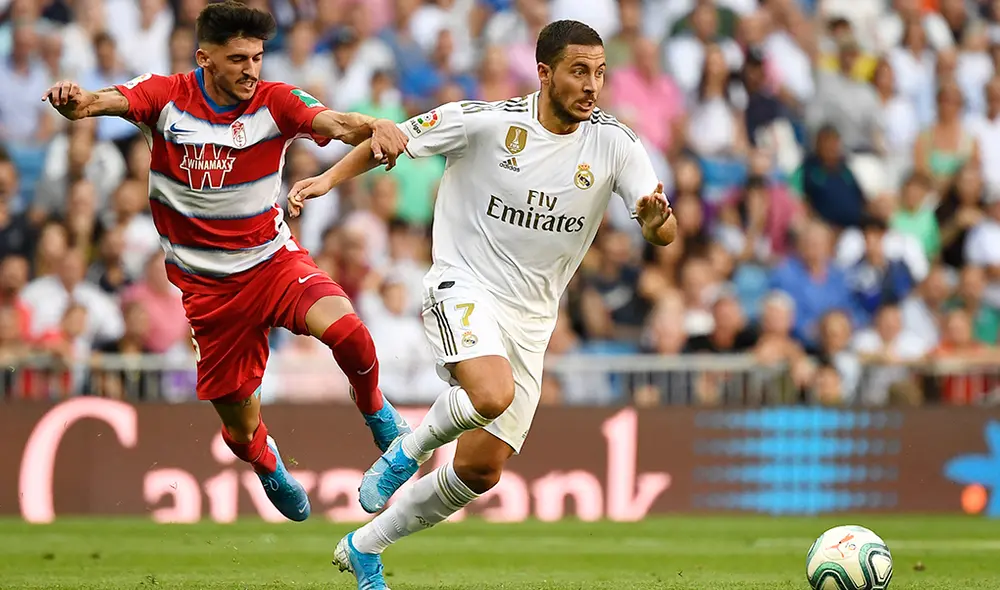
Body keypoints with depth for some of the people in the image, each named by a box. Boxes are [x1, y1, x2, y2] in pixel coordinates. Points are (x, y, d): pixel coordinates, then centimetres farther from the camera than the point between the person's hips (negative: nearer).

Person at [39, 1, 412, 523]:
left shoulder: (274, 102, -9)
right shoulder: (165, 97, -9)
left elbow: (336, 123, -25)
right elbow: (110, 101, -27)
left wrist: (372, 127, -48)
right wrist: (77, 103, -51)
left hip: (273, 259, 0)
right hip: (207, 283, 0)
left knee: (343, 328, -30)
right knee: (241, 430, 6)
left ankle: (373, 408, 4)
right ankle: (267, 466, 44)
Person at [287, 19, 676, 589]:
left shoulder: (614, 143, -7)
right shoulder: (486, 121, -13)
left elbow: (665, 233, -12)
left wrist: (657, 218, -35)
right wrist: (330, 178, -11)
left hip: (531, 321, 4)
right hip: (464, 290, -4)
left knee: (482, 470, 5)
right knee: (493, 396, -34)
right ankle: (409, 450, -2)